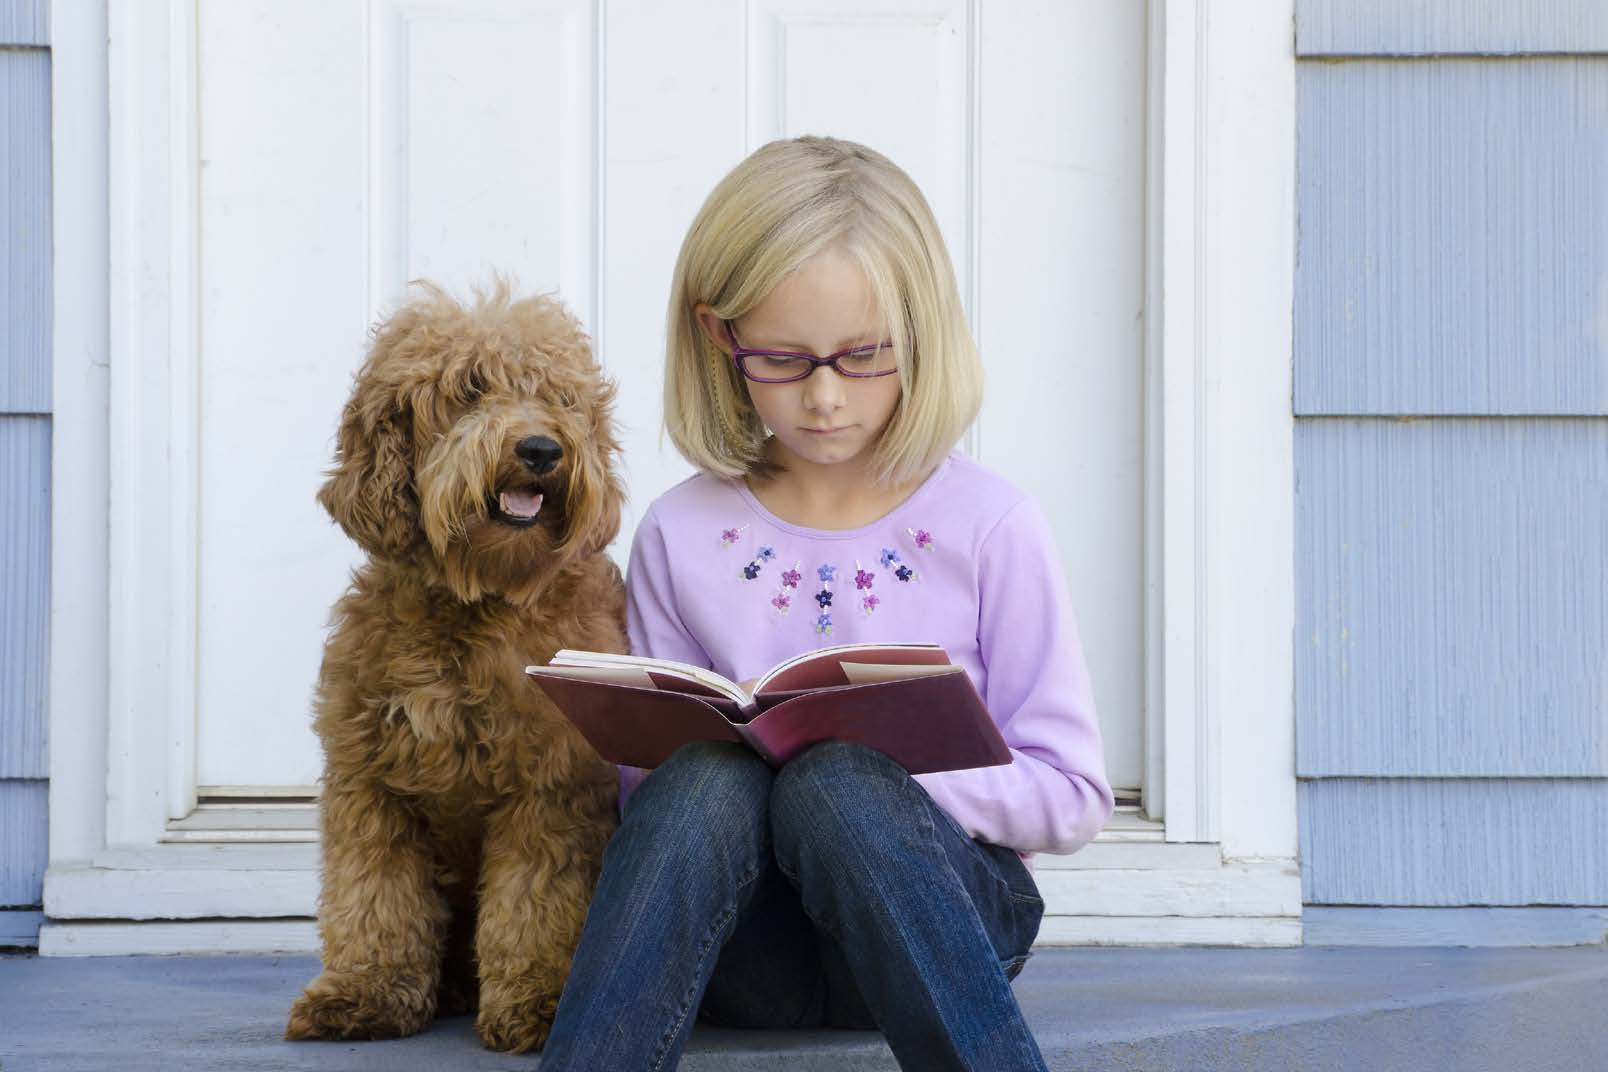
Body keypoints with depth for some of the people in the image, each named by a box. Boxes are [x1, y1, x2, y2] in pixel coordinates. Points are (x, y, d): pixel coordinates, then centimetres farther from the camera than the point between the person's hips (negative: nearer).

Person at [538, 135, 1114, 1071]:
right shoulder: (682, 536, 7)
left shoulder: (988, 527, 0)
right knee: (705, 782, -31)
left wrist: (879, 766, -16)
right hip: (743, 945, 2)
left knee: (836, 782, -34)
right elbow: (646, 784, 11)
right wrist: (720, 754, -13)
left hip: (944, 906, -2)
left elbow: (1074, 795, -1)